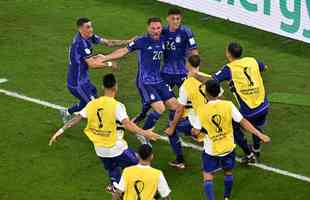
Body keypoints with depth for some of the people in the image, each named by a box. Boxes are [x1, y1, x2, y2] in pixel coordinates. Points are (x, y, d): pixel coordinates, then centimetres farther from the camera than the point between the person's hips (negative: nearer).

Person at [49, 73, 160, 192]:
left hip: (100, 150, 5)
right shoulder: (117, 105, -15)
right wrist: (144, 133, -23)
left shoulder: (92, 104, -1)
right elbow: (127, 124, -26)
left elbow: (76, 119, -1)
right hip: (117, 149, -5)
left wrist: (61, 131, 6)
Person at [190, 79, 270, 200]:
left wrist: (192, 131, 14)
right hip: (228, 147, 2)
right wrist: (260, 135, -7)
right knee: (228, 172, 25)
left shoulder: (201, 110, -16)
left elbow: (196, 132, -11)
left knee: (208, 175, 10)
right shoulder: (228, 105, -14)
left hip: (211, 150, -2)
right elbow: (243, 122, -12)